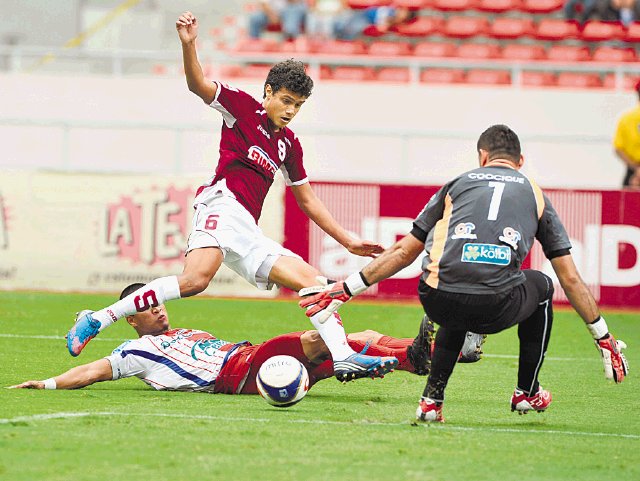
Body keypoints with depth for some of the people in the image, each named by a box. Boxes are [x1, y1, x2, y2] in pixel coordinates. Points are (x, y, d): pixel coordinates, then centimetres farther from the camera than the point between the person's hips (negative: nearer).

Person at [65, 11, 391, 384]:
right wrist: (188, 45, -26)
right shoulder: (242, 107, 7)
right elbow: (199, 84, -7)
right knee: (198, 276, -33)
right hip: (223, 203, -8)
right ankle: (97, 320, -33)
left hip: (247, 233, 8)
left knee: (310, 279, 0)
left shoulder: (289, 144, 24)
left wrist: (347, 241, 29)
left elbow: (308, 200, 32)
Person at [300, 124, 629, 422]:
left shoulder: (458, 184, 24)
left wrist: (346, 290, 32)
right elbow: (570, 279, 22)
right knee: (541, 287, 33)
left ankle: (432, 399, 28)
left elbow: (403, 252, 24)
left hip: (439, 303, 2)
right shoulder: (535, 194, 23)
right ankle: (527, 392, 37)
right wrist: (604, 338, 31)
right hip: (497, 310, -1)